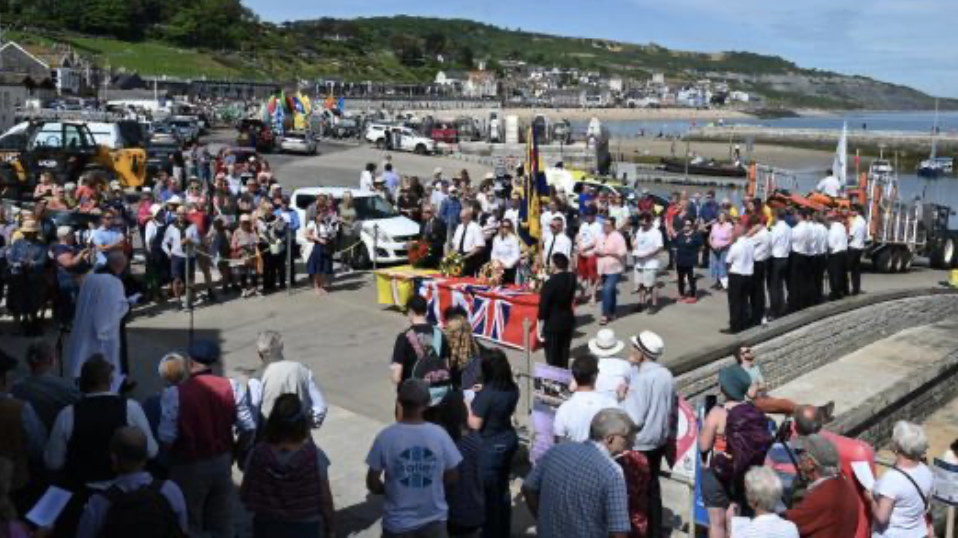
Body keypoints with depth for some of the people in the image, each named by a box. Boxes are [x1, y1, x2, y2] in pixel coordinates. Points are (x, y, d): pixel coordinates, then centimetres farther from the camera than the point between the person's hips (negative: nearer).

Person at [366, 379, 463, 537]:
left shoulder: (386, 437, -16)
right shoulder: (439, 434, -12)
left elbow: (372, 483, -9)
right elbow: (452, 476, -2)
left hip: (398, 521, -1)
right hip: (434, 518, 1)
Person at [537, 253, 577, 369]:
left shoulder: (550, 283, -22)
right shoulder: (572, 278, -5)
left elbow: (543, 308, -17)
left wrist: (539, 328, -7)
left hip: (553, 324, -6)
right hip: (568, 320, 6)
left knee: (553, 358, 6)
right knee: (564, 354, 17)